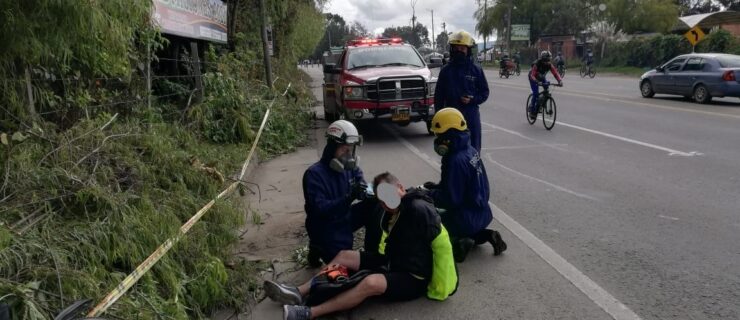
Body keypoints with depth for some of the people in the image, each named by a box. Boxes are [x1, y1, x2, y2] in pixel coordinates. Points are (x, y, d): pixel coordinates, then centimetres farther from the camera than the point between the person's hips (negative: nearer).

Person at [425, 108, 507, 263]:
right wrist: (438, 186, 9)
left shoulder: (456, 160, -25)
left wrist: (429, 195, -9)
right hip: (483, 213, 8)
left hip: (467, 219, -8)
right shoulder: (471, 151, 3)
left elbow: (450, 199, -23)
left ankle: (456, 243, -12)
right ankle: (486, 235, 15)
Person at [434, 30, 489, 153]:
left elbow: (484, 92, 7)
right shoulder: (446, 71, 4)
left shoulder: (476, 70, 3)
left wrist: (472, 100, -13)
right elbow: (438, 96, 5)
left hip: (471, 115, 0)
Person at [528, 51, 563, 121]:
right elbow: (532, 75, -42)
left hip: (542, 78, 5)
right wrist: (537, 82, -60)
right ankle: (532, 111, -9)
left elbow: (555, 73, -27)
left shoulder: (549, 65, -22)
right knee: (535, 93, -19)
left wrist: (560, 81, -45)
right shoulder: (536, 64, -34)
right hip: (534, 78, -5)